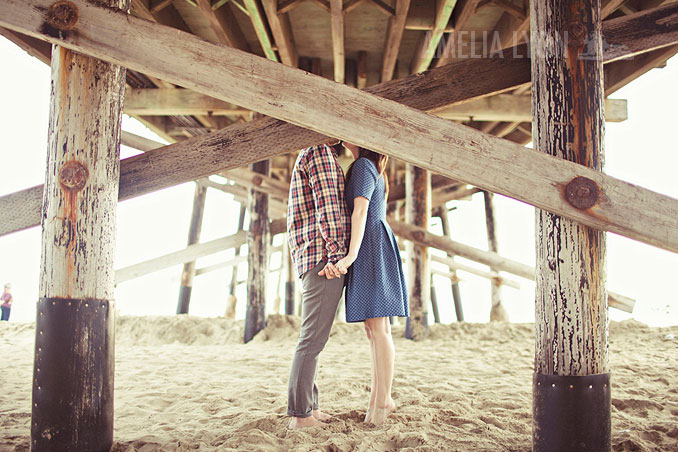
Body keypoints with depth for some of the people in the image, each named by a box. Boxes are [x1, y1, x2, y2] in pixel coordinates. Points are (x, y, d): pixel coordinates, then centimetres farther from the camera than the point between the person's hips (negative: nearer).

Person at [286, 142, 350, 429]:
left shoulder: (307, 157, 27)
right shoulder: (320, 151, -5)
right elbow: (327, 205, -16)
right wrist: (337, 254, -21)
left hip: (311, 259, 11)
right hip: (323, 256, -11)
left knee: (314, 338, 11)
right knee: (313, 338, -9)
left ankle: (310, 407, 15)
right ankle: (300, 414, -6)